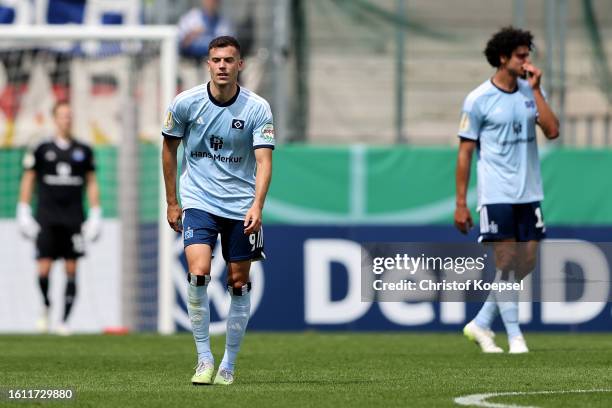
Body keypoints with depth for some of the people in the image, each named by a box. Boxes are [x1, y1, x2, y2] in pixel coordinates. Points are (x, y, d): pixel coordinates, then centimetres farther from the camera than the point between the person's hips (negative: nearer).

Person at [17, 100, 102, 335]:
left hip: (74, 218, 2)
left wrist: (95, 215, 8)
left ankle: (65, 321, 5)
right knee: (44, 269, -9)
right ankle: (46, 306, 20)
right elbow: (28, 181, 7)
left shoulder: (83, 151, 8)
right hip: (47, 217, -1)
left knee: (71, 270, -2)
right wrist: (23, 212, 2)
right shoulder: (41, 150, 3)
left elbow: (91, 183, 13)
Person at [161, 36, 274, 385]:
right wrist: (172, 202, 9)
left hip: (242, 207, 1)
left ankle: (229, 365, 16)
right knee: (198, 274, -20)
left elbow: (264, 160, -14)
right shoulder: (186, 103, -6)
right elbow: (169, 149, 8)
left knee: (239, 284, 3)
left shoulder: (258, 108, -9)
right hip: (198, 202, -1)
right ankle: (204, 359, -10)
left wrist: (257, 206, -29)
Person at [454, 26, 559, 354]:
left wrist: (536, 89, -9)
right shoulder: (478, 100, -6)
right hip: (496, 195, -6)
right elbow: (465, 151, -3)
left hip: (529, 193, 6)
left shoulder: (530, 92, 8)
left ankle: (481, 324, 19)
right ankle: (515, 337, 2)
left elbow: (552, 131, -5)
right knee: (505, 262, -6)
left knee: (527, 262, 7)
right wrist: (460, 204, -6)